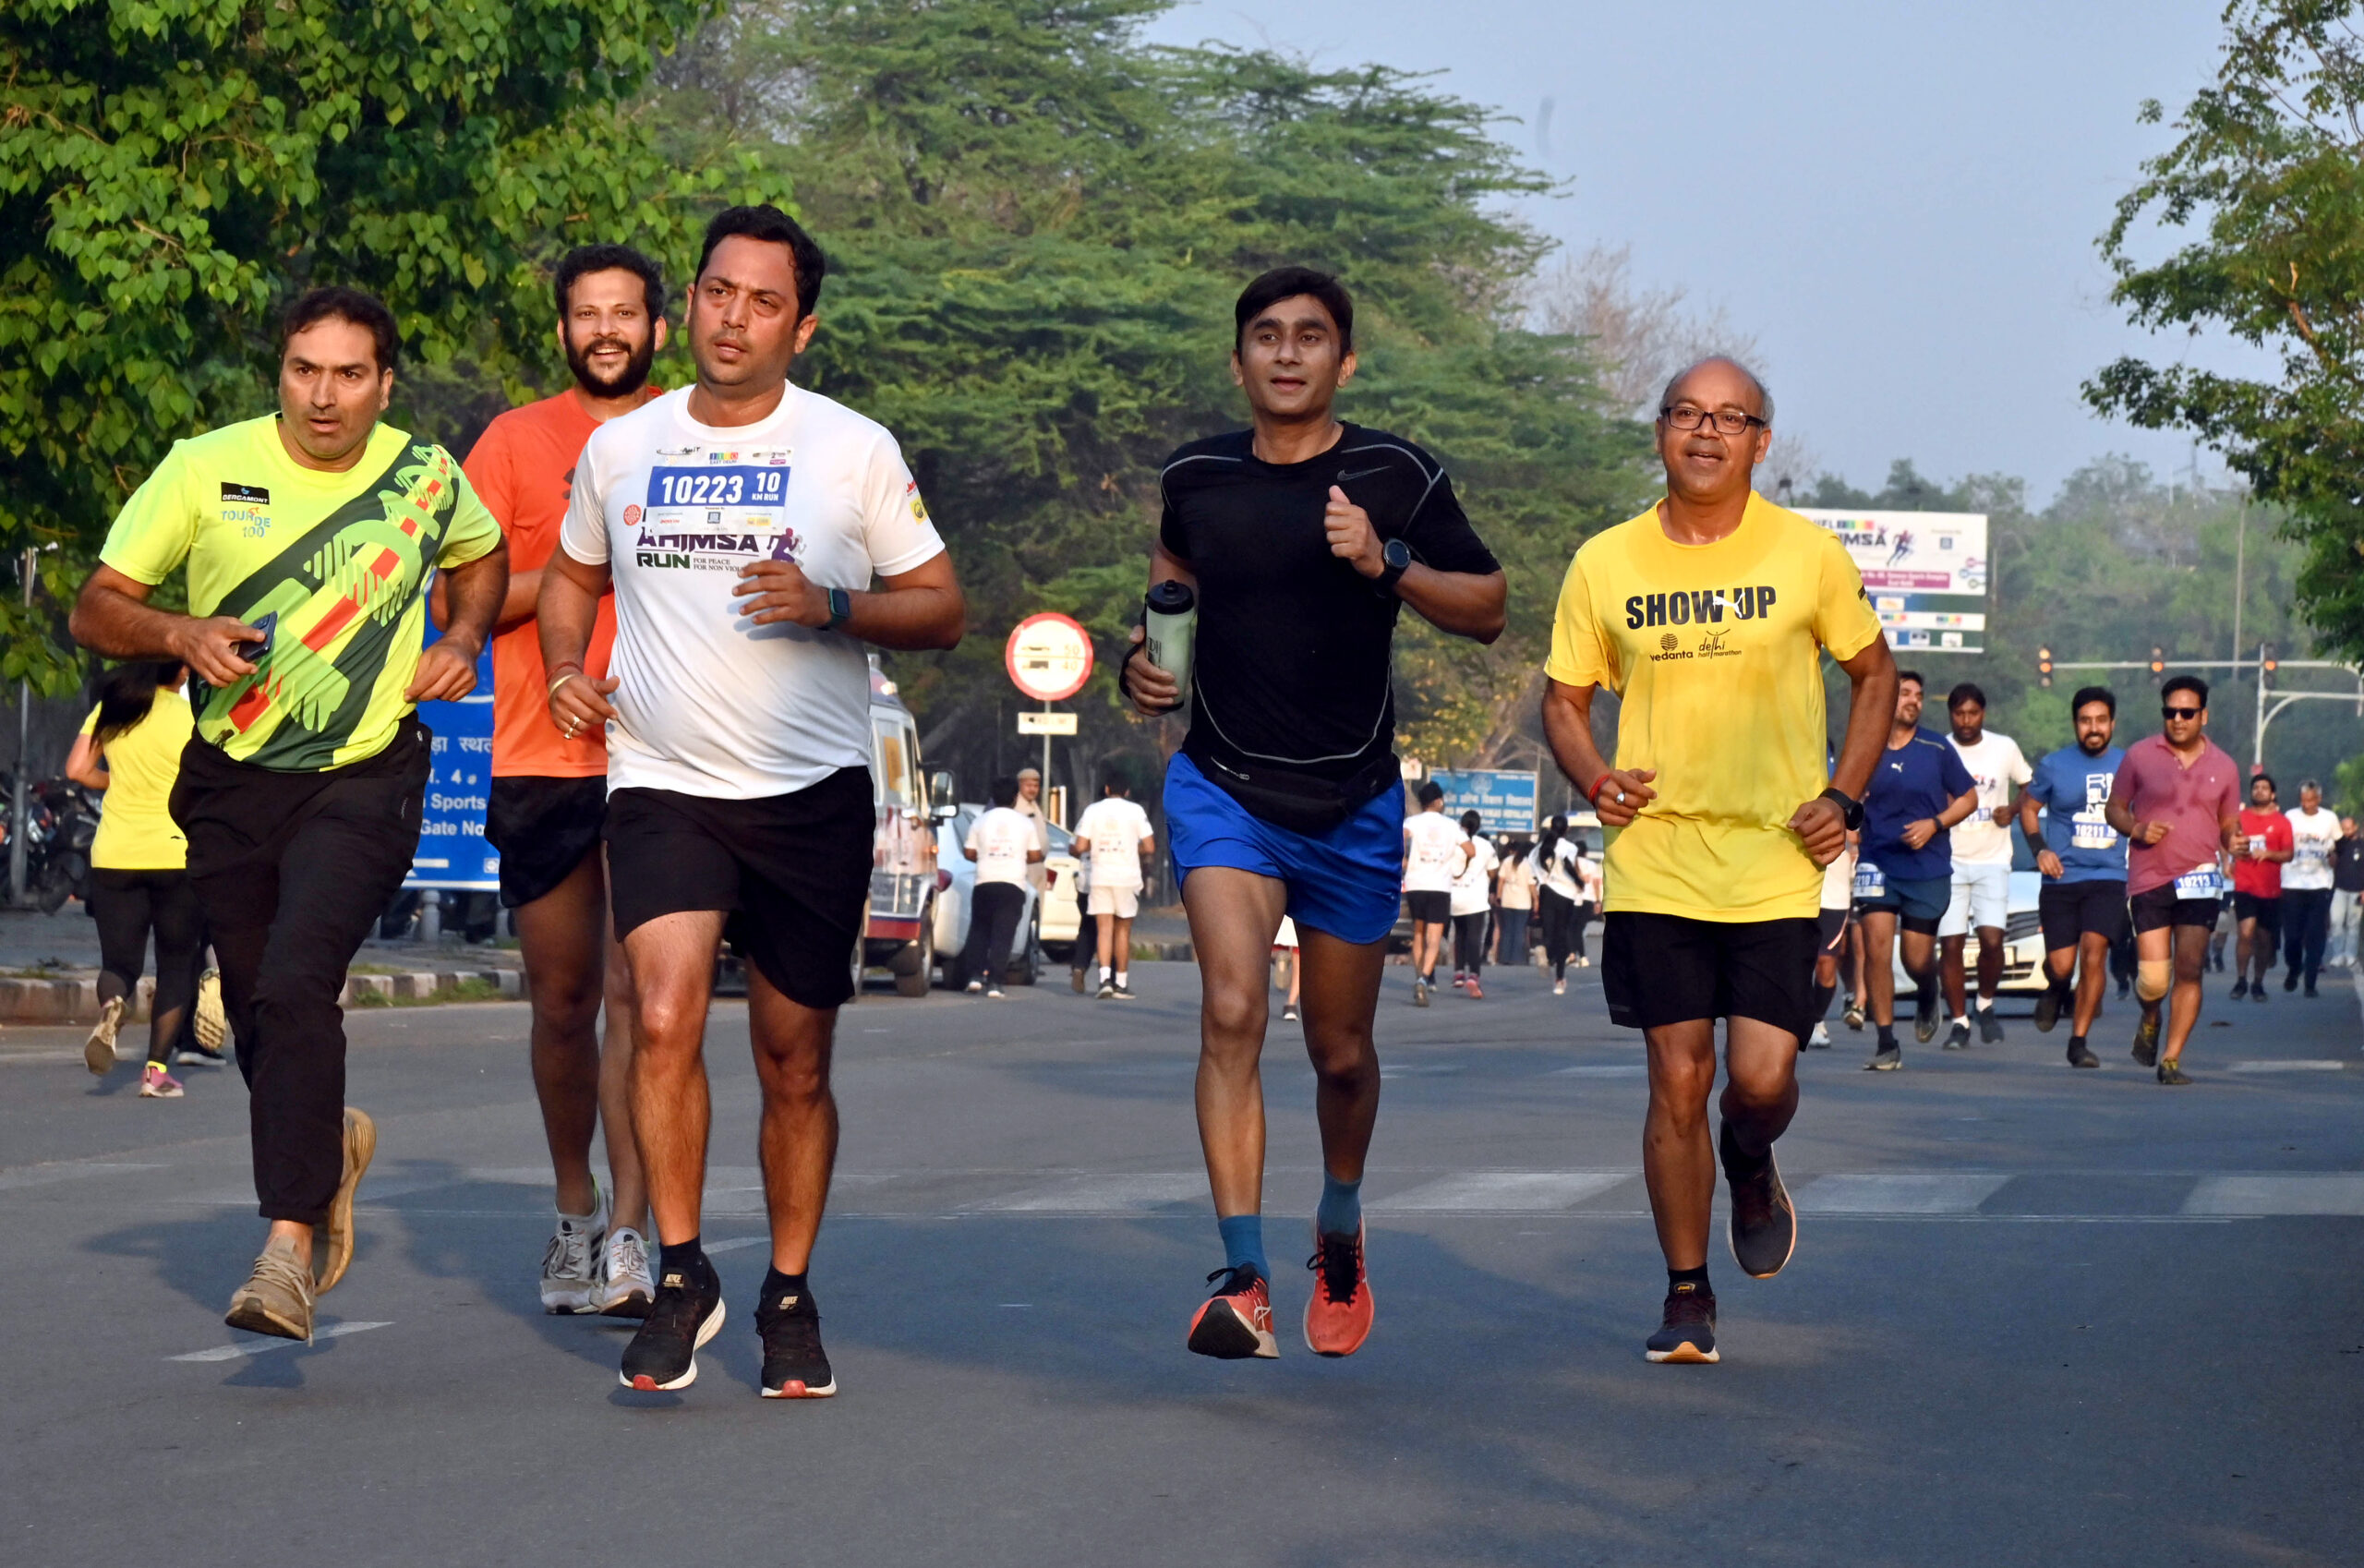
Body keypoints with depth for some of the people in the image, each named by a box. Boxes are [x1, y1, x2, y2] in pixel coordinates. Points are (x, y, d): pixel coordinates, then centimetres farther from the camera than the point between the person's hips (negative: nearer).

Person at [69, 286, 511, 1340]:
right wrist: (181, 634, -19)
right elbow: (95, 612, 0)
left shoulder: (428, 478, 0)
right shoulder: (205, 470, -3)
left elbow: (481, 555, 24)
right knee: (256, 1013, 11)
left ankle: (290, 1240, -22)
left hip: (363, 781, -2)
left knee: (295, 986, -22)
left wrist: (464, 639, 5)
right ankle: (329, 1142, 44)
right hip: (230, 781, 3)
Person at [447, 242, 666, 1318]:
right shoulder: (516, 441, 8)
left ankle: (628, 1239, -13)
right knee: (562, 1001, 8)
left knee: (638, 991, -11)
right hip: (539, 759, 1)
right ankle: (574, 1213, 27)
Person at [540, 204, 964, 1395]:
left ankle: (789, 1297, 24)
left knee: (795, 1064, 6)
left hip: (814, 793, 0)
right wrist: (566, 665, 5)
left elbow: (941, 610, 3)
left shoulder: (855, 450, 1)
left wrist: (829, 607, -15)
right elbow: (570, 576, 25)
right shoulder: (619, 448, 8)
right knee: (664, 1018, -20)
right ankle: (681, 1276, -5)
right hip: (660, 787, 0)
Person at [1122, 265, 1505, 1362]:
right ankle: (1243, 1283, -23)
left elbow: (1487, 610, 1)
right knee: (1231, 1013, -20)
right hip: (1223, 789, 0)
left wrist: (1387, 563, -16)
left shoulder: (1395, 478, -5)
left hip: (1354, 806, 0)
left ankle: (1340, 1225, 42)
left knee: (1341, 1051, 12)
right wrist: (1145, 653, 5)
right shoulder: (1195, 478, 1)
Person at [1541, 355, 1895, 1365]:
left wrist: (1843, 797, 1)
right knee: (1678, 1081, 0)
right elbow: (1564, 699, 12)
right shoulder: (1606, 563, 3)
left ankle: (1751, 1168, 29)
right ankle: (1687, 1298, 14)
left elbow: (1874, 672, 13)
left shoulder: (1807, 555, 1)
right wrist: (1593, 777, -8)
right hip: (1655, 861, 1)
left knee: (1761, 1078, -9)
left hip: (1776, 864, -1)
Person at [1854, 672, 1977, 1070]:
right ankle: (1886, 1044, -5)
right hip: (1878, 864, 0)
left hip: (1929, 869, 0)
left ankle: (1928, 998, 41)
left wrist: (1935, 823, -8)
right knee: (1876, 947, -13)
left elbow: (1968, 798, 6)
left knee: (1918, 959, 2)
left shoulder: (1937, 750, -1)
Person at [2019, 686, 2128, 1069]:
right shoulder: (2054, 765, 2)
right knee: (2061, 964, -7)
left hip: (2109, 877, 0)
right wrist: (2039, 848, -3)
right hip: (2061, 877, 0)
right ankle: (2055, 991, 32)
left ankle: (2079, 1041, -6)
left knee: (2094, 951, -17)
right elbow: (2028, 807, 11)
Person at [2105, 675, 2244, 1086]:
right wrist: (2136, 829, -11)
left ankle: (2171, 1059, 1)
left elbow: (2229, 825, 17)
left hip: (2199, 881, 1)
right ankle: (2150, 1020, 28)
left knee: (2188, 970, -7)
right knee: (2153, 979, -7)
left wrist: (2236, 843, -6)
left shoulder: (2223, 767, 9)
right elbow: (2115, 808, 10)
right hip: (2148, 881, -1)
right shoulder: (2140, 756, 3)